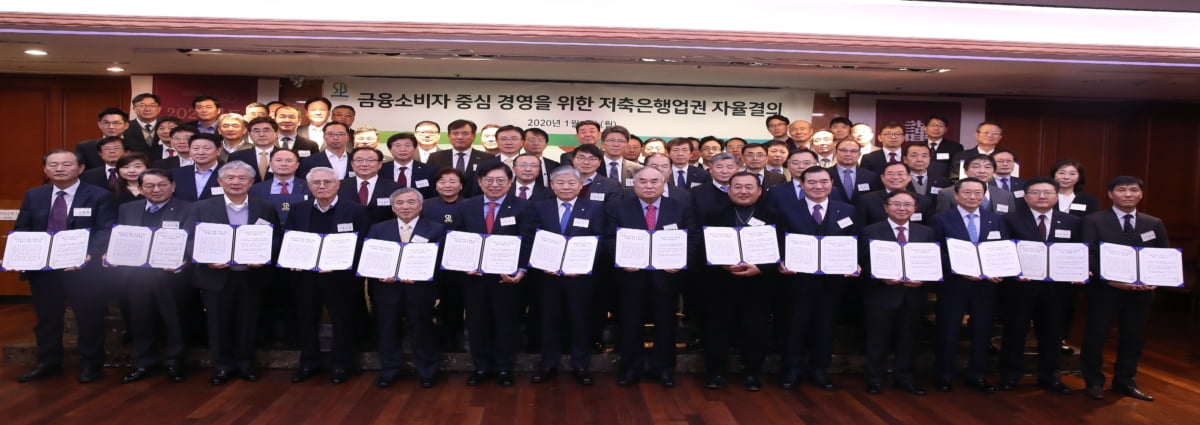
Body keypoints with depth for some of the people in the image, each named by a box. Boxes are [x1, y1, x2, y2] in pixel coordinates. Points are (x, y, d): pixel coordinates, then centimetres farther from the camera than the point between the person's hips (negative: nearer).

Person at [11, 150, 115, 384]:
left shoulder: (99, 196, -5)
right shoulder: (33, 195, 10)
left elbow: (106, 232, -13)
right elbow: (20, 231, 9)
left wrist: (89, 255, -30)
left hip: (85, 268, -4)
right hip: (42, 267, 4)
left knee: (89, 317, 6)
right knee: (46, 317, 16)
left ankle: (90, 365, 21)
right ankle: (47, 363, 32)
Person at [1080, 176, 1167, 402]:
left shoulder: (1154, 224, 10)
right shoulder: (1094, 221, -3)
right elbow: (1088, 257, -9)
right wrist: (1109, 280, -21)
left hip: (1141, 291, 4)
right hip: (1105, 290, -4)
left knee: (1134, 337, 11)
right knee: (1095, 336, 3)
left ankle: (1124, 381, 27)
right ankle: (1094, 382, 17)